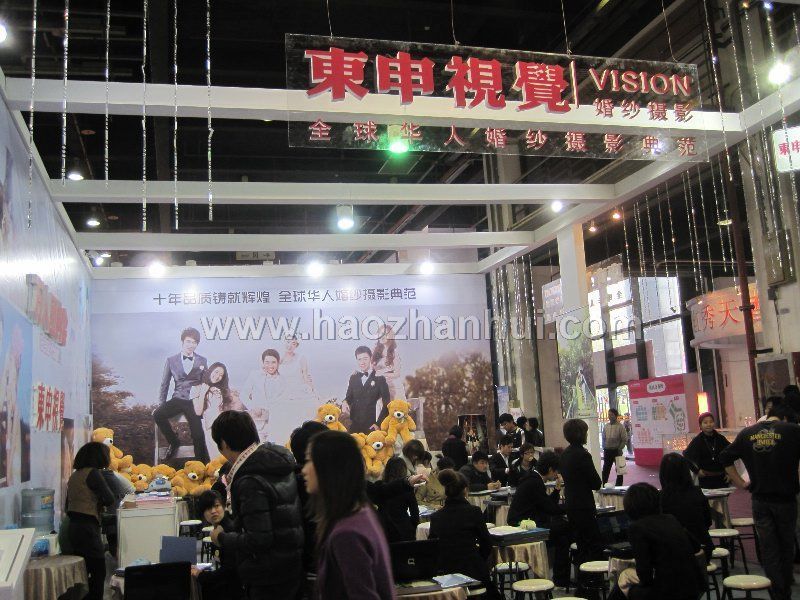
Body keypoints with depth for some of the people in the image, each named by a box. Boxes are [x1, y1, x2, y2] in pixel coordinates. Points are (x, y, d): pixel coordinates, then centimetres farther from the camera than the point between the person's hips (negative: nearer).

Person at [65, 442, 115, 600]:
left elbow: (67, 505, 20)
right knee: (98, 572, -2)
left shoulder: (74, 475, 12)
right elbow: (109, 499, -15)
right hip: (87, 528, -8)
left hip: (73, 526, 8)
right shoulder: (92, 473, -12)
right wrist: (100, 501, 6)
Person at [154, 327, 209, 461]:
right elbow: (164, 384, 11)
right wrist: (161, 404, 2)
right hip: (178, 399, 1)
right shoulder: (171, 360, 9)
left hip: (194, 401, -1)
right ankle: (173, 442, -3)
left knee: (197, 434, -13)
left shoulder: (202, 361, 10)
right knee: (157, 414, -24)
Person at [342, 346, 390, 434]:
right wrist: (345, 402, -9)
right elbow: (349, 397, 15)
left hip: (371, 426, -4)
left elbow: (386, 404, -1)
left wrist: (378, 423, -6)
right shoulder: (353, 378, 12)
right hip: (354, 425, 4)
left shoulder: (379, 378, -1)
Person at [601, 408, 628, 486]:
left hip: (616, 451, -4)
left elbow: (624, 440, -8)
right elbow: (603, 438, 13)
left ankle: (618, 485, 17)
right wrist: (604, 448, 5)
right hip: (607, 451, 4)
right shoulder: (606, 426, 6)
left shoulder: (620, 426, -8)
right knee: (605, 469, 7)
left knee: (619, 470, 8)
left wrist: (619, 449, -11)